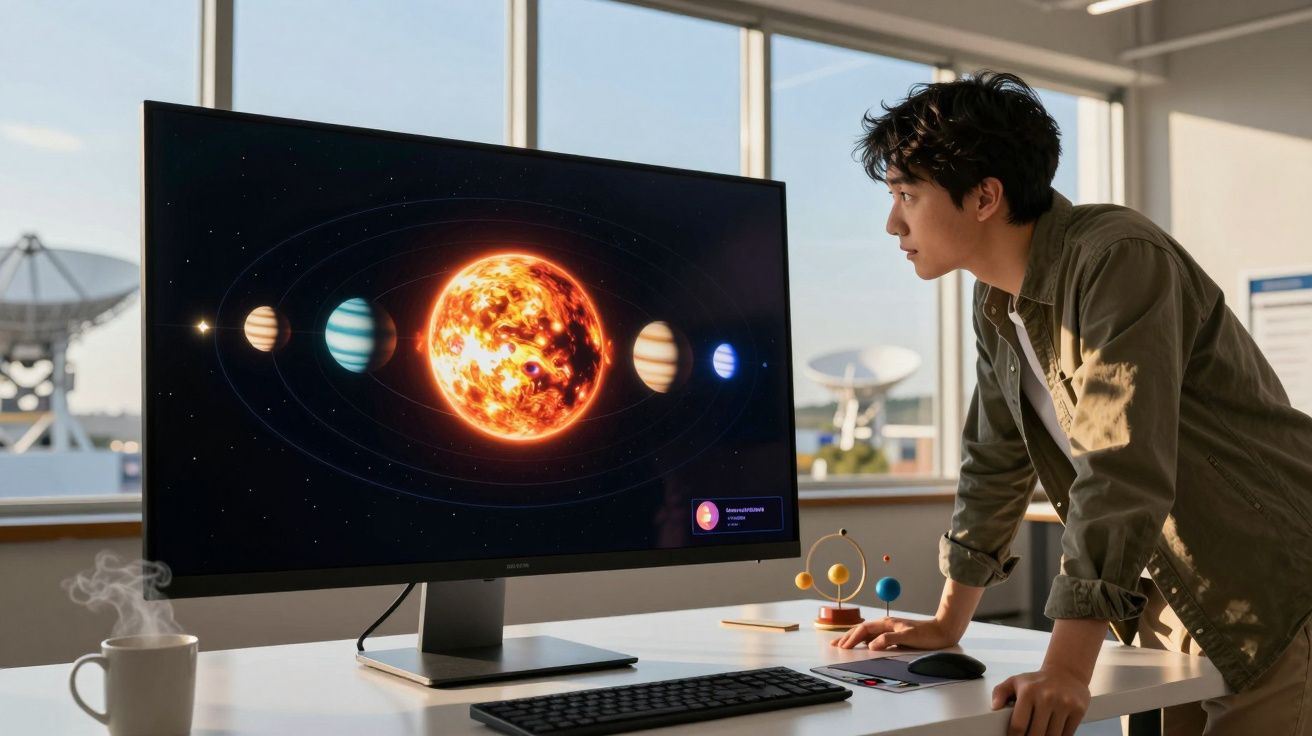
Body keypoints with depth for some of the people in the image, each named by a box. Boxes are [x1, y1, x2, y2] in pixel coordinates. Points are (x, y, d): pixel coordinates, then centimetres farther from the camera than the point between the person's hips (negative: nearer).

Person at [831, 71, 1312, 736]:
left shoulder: (1120, 261, -23)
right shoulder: (996, 301, 4)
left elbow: (1120, 469, -30)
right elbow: (995, 463, 12)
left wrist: (1067, 670, -33)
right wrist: (947, 624, 13)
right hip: (1168, 598, 7)